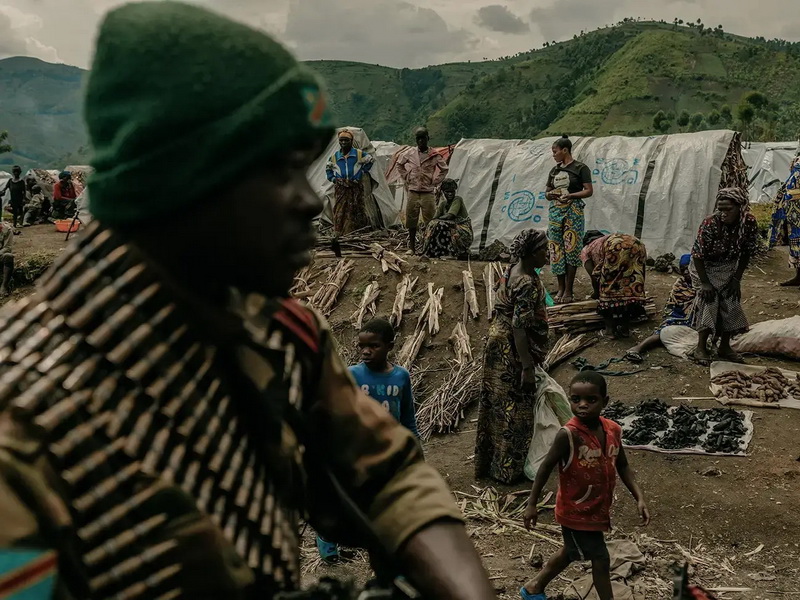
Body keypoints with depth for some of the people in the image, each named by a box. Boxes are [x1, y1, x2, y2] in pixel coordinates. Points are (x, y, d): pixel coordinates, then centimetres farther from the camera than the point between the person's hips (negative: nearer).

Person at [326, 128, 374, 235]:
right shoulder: (334, 156, 7)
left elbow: (370, 160, 13)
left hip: (355, 188, -2)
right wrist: (333, 179, 3)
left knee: (356, 211, -2)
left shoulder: (359, 154, 0)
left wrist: (362, 172, 6)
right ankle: (340, 236, 4)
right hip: (340, 189, 2)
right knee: (339, 212, -1)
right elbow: (328, 169, 19)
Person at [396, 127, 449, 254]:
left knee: (429, 222, -2)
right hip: (412, 192, 1)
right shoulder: (409, 153, 2)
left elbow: (444, 169, 11)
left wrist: (435, 182, 2)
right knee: (411, 221, 5)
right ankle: (411, 247, 15)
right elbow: (399, 164, 20)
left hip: (428, 194, -1)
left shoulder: (434, 156, -2)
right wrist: (405, 178, 10)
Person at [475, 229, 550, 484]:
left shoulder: (512, 271, 3)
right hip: (512, 350, -10)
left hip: (497, 341, 10)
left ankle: (488, 461, 34)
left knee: (496, 401, 19)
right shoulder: (528, 284, -26)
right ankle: (507, 469, 19)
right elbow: (519, 328, -27)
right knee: (514, 407, 5)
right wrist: (527, 367, -23)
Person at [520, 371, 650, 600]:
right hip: (576, 512, -7)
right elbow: (546, 467, -16)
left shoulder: (613, 430, -8)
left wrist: (640, 498, -2)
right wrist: (532, 504, -11)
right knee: (601, 559, 5)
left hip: (598, 509, 7)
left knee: (571, 552, 24)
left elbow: (622, 466, 6)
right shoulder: (568, 434, -26)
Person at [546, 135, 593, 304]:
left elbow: (589, 191, -6)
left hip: (573, 211, -6)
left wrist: (571, 195, -20)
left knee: (571, 249, -6)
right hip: (555, 212, 6)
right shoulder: (554, 171, 17)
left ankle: (568, 290, -3)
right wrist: (549, 194, -3)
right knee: (556, 249, 3)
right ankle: (561, 287, 12)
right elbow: (547, 192, 21)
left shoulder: (580, 168, -1)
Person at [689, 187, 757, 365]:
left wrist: (737, 278, -9)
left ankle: (725, 347, 15)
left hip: (728, 269, 4)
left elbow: (746, 253, -8)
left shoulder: (749, 222, -22)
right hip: (706, 268, -4)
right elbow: (698, 255, -24)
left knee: (731, 303, 1)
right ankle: (701, 348, -2)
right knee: (709, 302, -11)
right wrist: (705, 283, -22)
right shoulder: (710, 224, -32)